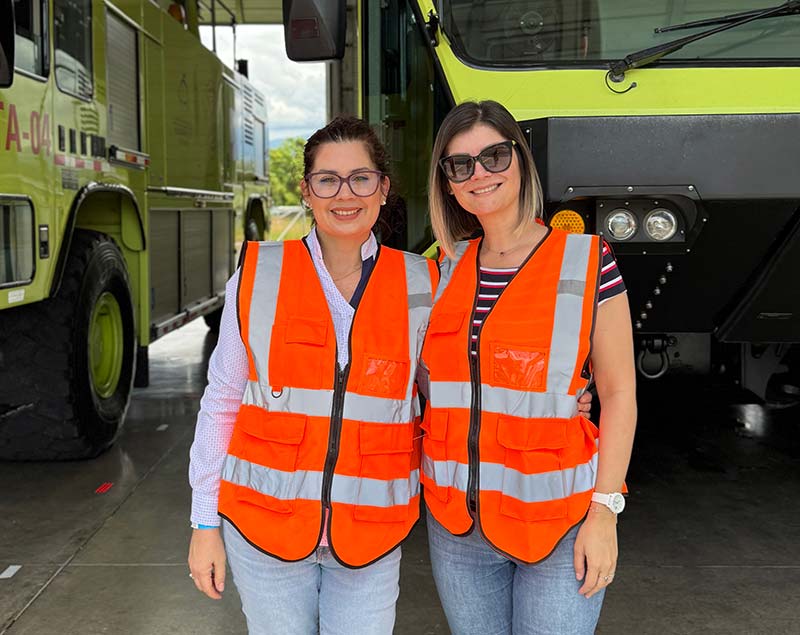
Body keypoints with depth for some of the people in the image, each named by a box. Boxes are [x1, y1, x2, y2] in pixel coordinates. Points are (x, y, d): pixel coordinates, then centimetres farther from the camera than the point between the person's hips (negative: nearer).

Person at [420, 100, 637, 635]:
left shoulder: (586, 260, -6)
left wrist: (604, 511, -12)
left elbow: (619, 392, -7)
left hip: (559, 522, -4)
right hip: (455, 525, 4)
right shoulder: (445, 273, 6)